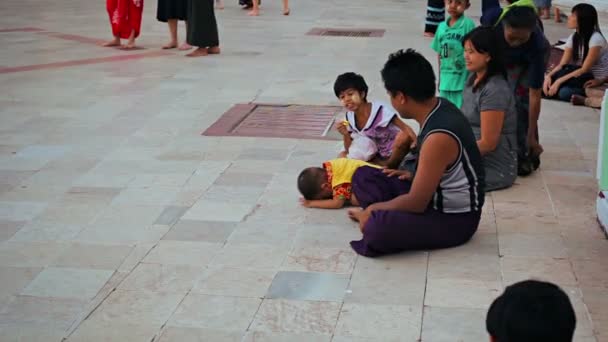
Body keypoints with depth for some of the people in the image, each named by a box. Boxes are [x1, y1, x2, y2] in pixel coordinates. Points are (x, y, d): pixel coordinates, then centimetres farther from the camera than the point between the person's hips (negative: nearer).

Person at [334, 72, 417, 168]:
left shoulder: (380, 110, -22)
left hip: (394, 154, -5)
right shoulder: (350, 118, -5)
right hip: (377, 156, 5)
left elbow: (405, 128, -28)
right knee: (342, 156, -10)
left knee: (404, 136, -36)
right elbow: (349, 150, -1)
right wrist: (345, 134, -21)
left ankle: (390, 166, -10)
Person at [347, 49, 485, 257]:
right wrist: (414, 172, 5)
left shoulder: (439, 137, -31)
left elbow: (416, 203, -24)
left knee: (377, 228, -35)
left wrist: (373, 209, -11)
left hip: (455, 218, -9)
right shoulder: (438, 107, -3)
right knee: (363, 176, 11)